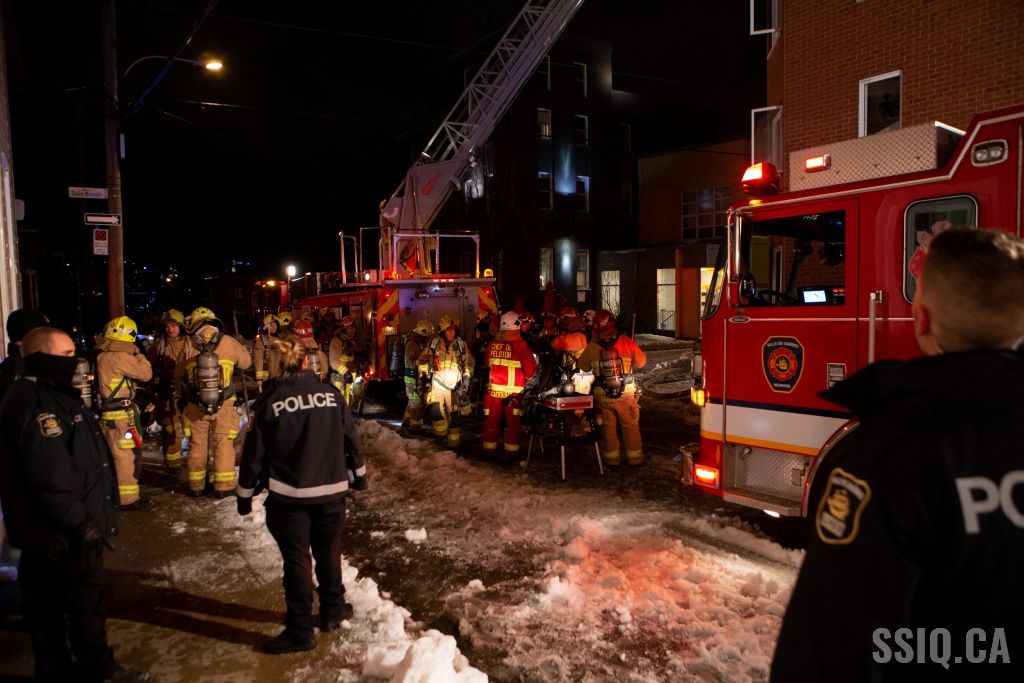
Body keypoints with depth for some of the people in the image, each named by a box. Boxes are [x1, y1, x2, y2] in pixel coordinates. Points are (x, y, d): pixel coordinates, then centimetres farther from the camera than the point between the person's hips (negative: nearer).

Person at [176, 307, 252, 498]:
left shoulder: (188, 345, -4)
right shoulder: (228, 342, -7)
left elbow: (179, 375, 7)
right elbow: (246, 362, 7)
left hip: (195, 404, 1)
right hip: (223, 403, -1)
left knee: (197, 444, 15)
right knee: (223, 443, 9)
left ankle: (196, 486, 24)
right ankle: (223, 486, 11)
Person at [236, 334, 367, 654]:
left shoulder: (270, 401, -9)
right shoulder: (331, 394, -3)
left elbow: (254, 453, -5)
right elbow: (351, 438, 4)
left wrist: (245, 494, 7)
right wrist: (359, 474, 19)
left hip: (288, 495, -2)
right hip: (331, 490, 2)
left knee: (296, 560, 7)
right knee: (329, 552, 18)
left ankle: (300, 631, 15)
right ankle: (333, 610, 34)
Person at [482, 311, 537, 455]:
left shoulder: (492, 344, 1)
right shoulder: (520, 344, -13)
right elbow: (530, 369, -11)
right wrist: (529, 376, 10)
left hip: (494, 389, 4)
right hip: (514, 391, -4)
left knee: (492, 420, 12)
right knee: (513, 421, 6)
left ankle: (489, 449, 20)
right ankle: (510, 450, 9)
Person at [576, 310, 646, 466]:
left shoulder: (592, 347, -10)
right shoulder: (626, 342, -12)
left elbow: (583, 366, 4)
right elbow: (641, 362, -2)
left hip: (603, 396, 1)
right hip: (626, 393, 0)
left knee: (609, 426, 16)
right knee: (630, 426, 15)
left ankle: (612, 458, 24)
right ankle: (635, 457, 24)